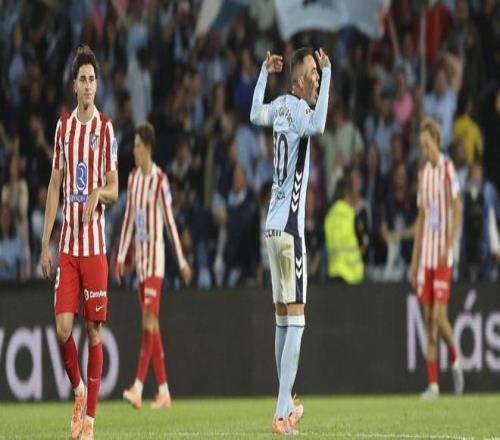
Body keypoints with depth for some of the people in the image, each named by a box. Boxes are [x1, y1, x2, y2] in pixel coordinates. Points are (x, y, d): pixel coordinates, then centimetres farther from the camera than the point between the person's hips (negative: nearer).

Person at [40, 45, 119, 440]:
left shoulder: (105, 128, -1)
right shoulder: (63, 127, 10)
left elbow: (114, 189, -1)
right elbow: (55, 187, 13)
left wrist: (99, 194, -25)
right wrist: (45, 243, 10)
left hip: (95, 244, -3)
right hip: (67, 244, 3)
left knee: (94, 330, 0)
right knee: (63, 327, -7)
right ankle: (77, 389, 18)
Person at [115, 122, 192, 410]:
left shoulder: (160, 180, -11)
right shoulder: (133, 178, 10)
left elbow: (170, 221, -10)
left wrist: (182, 261, -9)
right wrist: (121, 256, 12)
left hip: (156, 255, -8)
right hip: (140, 255, 8)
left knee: (150, 319, -13)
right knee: (150, 324, 7)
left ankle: (139, 387, -20)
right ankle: (164, 391, 11)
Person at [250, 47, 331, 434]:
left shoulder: (282, 106, 9)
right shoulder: (296, 108, -12)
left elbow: (255, 114, 28)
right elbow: (318, 125, -34)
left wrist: (264, 73, 35)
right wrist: (328, 74, -29)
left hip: (274, 225, 8)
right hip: (290, 227, -8)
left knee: (283, 319, 14)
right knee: (295, 321, -9)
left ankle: (287, 407, 21)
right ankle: (281, 413, -14)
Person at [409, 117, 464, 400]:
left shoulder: (448, 170, -6)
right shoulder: (423, 174, 13)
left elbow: (457, 211, -9)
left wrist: (448, 248, -19)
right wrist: (414, 261, 15)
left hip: (443, 256, -6)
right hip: (426, 256, 6)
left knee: (439, 316, -11)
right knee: (429, 319, 3)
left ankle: (455, 361, 14)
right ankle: (433, 384, 3)